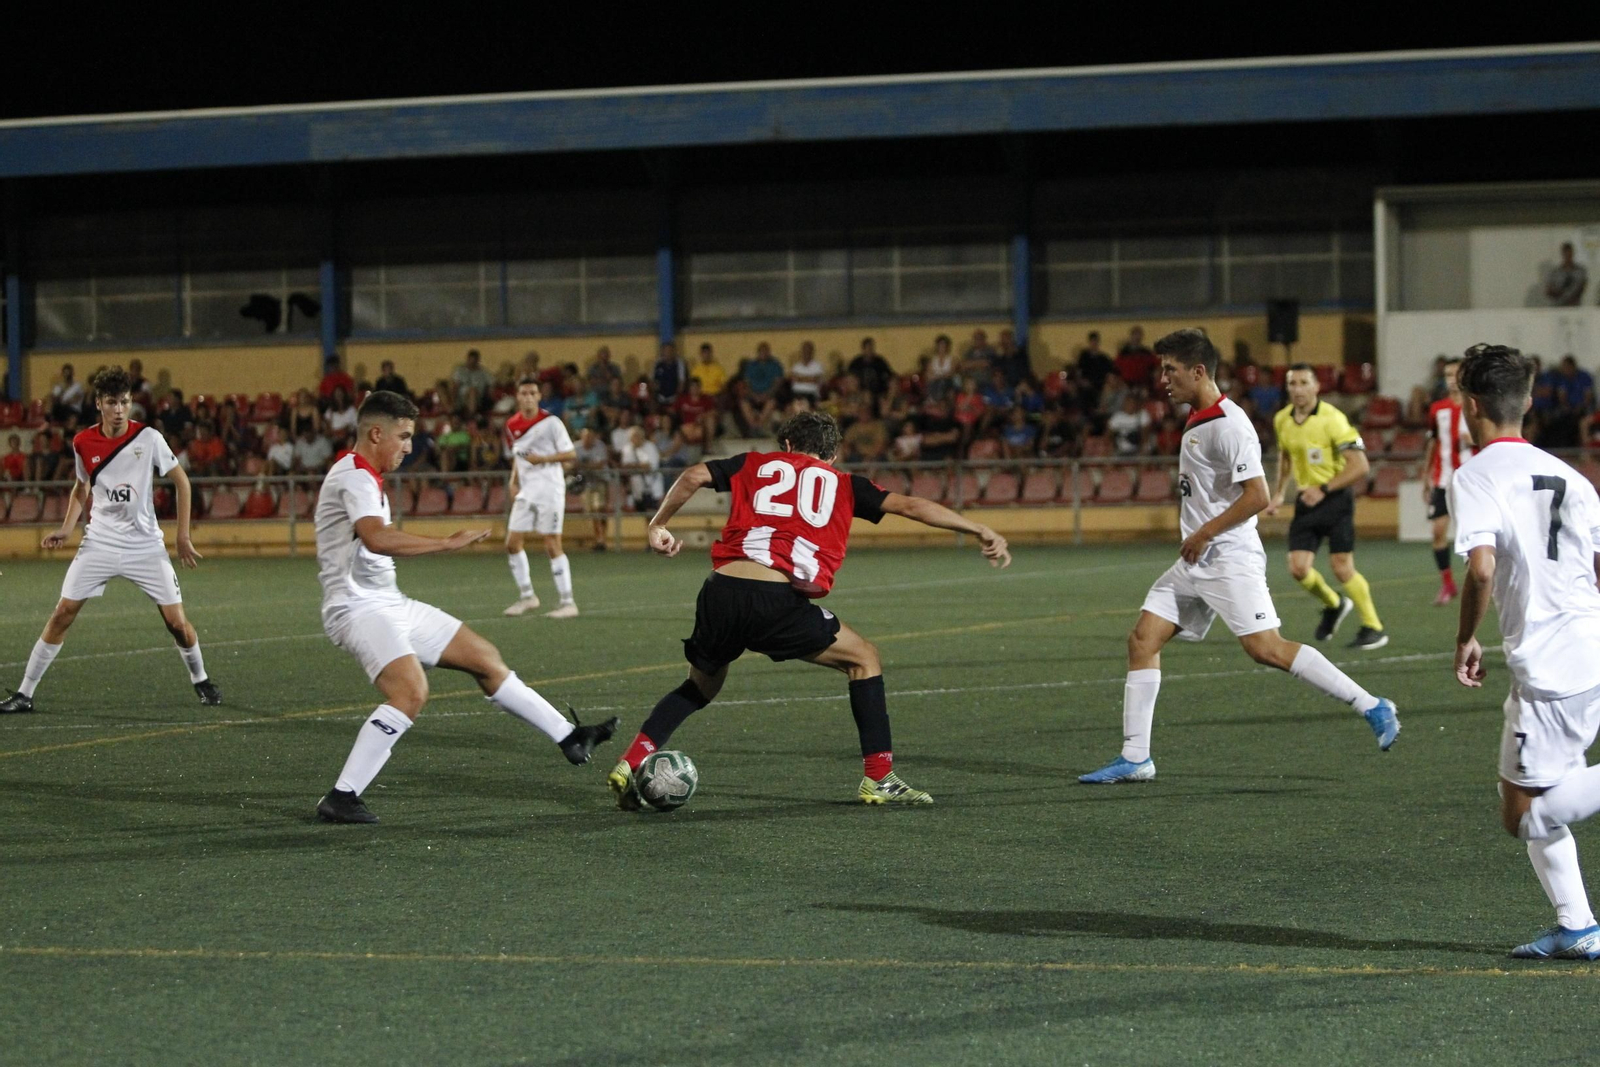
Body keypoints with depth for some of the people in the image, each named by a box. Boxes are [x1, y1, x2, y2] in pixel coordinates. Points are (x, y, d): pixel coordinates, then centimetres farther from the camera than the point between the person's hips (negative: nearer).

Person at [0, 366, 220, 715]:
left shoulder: (148, 438, -10)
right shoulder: (83, 443, -2)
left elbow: (181, 481, 1)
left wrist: (183, 536, -1)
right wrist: (66, 528, 3)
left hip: (145, 544, -1)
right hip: (99, 541, 1)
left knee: (177, 621, -5)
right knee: (62, 614, -6)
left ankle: (201, 680, 22)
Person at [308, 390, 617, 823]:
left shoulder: (361, 476, 18)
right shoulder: (355, 477, -17)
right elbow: (377, 539, -35)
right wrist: (448, 543, -34)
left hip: (388, 604, 11)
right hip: (360, 609, -11)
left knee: (484, 657, 13)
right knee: (411, 691, -31)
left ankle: (569, 738, 22)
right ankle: (340, 799, -28)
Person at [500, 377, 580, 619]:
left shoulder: (551, 423, -10)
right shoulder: (512, 425, 9)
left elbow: (571, 454, -10)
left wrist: (543, 458, -22)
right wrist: (514, 482, 10)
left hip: (549, 490, -7)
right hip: (526, 491, 7)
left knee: (552, 545, -9)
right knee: (512, 543, 5)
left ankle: (568, 602, -5)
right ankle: (526, 596, 18)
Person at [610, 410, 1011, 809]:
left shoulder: (755, 464, 23)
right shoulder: (843, 485, 20)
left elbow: (694, 476, 10)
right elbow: (908, 505, 14)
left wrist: (658, 525, 20)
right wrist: (981, 531, 16)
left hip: (719, 595, 3)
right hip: (778, 601, -3)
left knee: (702, 685, 29)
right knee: (864, 659, 17)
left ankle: (630, 764, 15)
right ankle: (879, 779, 11)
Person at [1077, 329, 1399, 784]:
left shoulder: (1228, 425, -15)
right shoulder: (1197, 422, 15)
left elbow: (1257, 495, -22)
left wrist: (1205, 533, -17)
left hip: (1229, 557, -10)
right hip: (1195, 560, 10)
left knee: (1266, 648, -16)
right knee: (1142, 640, 3)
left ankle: (1373, 708, -9)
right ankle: (1135, 757, 6)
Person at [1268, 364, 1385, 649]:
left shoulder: (1332, 419, -16)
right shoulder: (1282, 420, 4)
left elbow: (1360, 466, -18)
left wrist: (1323, 489, -21)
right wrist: (1278, 493, 18)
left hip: (1335, 499, -6)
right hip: (1306, 500, 6)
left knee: (1342, 568, -9)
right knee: (1298, 568, -4)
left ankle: (1373, 628, 6)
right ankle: (1333, 605, 26)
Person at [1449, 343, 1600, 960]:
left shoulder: (1477, 476, -7)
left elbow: (1482, 567, -21)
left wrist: (1466, 640, -7)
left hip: (1550, 666, -8)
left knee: (1523, 815, -2)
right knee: (1531, 801, 18)